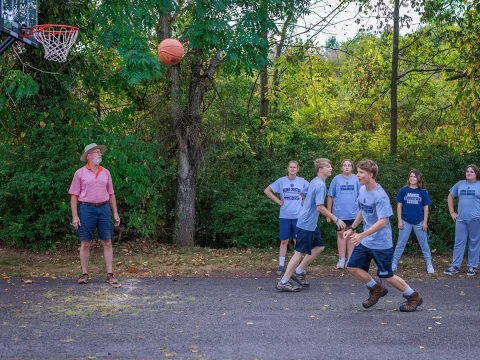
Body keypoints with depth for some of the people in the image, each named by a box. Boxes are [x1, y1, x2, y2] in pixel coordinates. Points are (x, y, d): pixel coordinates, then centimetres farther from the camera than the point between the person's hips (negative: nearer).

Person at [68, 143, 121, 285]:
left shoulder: (106, 172, 11)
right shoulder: (80, 173, 1)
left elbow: (111, 194, 15)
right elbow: (74, 196, -1)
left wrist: (115, 213, 9)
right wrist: (75, 216, -8)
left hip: (104, 209, 3)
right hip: (86, 209, -3)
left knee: (107, 243, 1)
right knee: (85, 243, 2)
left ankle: (110, 274, 6)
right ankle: (85, 274, 11)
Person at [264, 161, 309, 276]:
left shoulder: (302, 181, 0)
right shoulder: (281, 181, 0)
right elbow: (267, 191, 5)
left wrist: (305, 201, 1)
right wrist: (278, 201, -1)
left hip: (298, 216, 0)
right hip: (285, 216, 0)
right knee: (284, 241, 4)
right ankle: (281, 265, 11)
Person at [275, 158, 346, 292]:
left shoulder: (315, 182, 11)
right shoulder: (320, 185, -19)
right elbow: (320, 207, -25)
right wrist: (336, 219, -19)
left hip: (310, 223, 10)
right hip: (307, 224, -10)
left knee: (319, 247, 16)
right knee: (300, 252, -5)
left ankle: (298, 272, 20)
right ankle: (283, 282, -1)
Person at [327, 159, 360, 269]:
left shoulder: (356, 179, -1)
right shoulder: (336, 179, -2)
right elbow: (330, 197, 1)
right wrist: (328, 213, -1)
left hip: (353, 213, 0)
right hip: (339, 213, 0)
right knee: (341, 234, 7)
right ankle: (341, 259, 13)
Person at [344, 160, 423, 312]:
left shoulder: (380, 196, -24)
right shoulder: (362, 190, 1)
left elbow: (382, 222, -29)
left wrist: (361, 235, -35)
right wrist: (352, 229, 15)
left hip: (381, 243, -8)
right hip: (365, 241, 8)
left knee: (387, 275, 3)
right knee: (352, 267, 4)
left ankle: (414, 297, 24)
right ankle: (377, 289, 25)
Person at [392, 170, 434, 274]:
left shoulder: (423, 192, 0)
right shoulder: (403, 190, -1)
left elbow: (426, 207, 4)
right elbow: (399, 206, 1)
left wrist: (425, 222, -1)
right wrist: (399, 221, -3)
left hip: (419, 222, 0)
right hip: (406, 221, 0)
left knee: (424, 244, 8)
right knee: (400, 244, 5)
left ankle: (429, 265, 17)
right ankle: (393, 265, 10)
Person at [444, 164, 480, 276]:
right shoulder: (460, 184, 9)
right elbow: (450, 196, 20)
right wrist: (452, 212, 13)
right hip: (461, 219, 3)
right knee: (459, 243, 6)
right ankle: (455, 266, 10)